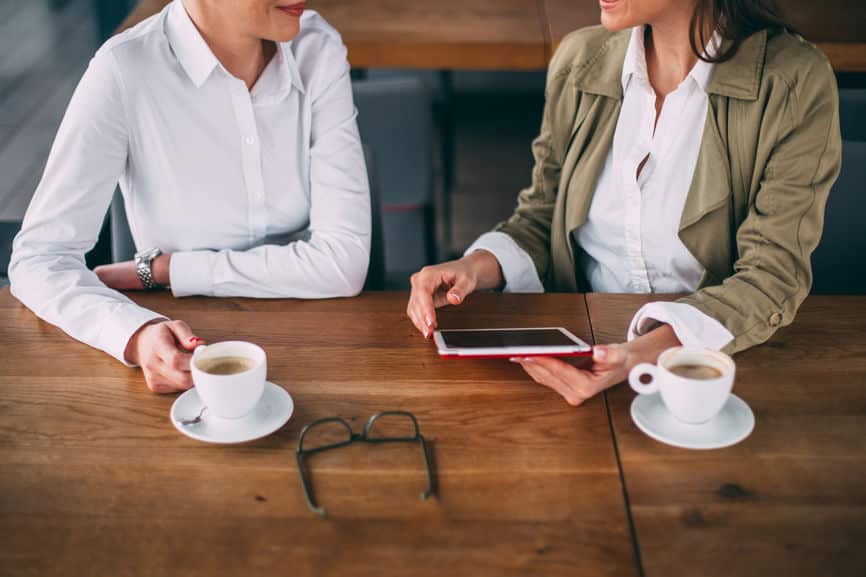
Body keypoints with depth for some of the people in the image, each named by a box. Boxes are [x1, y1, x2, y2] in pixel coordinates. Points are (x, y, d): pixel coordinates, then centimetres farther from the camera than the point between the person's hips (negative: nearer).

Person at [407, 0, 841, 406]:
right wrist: (476, 267, -13)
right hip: (579, 348, 3)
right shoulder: (579, 59, 0)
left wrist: (647, 352, -34)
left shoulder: (796, 82, -12)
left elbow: (773, 275, -16)